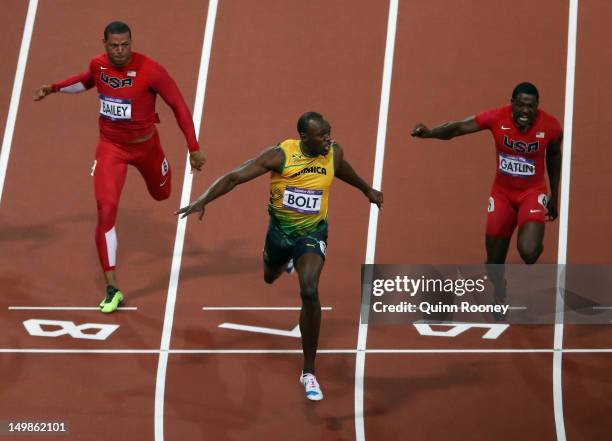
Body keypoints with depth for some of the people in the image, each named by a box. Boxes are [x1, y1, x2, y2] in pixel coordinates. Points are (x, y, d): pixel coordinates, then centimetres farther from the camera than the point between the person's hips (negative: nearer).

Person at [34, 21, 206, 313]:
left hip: (145, 144, -1)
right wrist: (54, 88, 7)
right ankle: (112, 289, -8)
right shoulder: (98, 64, -11)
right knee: (106, 212, -14)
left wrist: (194, 148, -15)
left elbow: (178, 104, -15)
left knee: (161, 194, 27)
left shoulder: (150, 70, -25)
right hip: (110, 147, 1)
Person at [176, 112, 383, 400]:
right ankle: (287, 261, 73)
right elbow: (235, 177, -23)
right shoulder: (280, 155, -22)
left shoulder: (334, 152, -12)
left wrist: (367, 189, 31)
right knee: (270, 278, 30)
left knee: (309, 292, -24)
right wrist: (204, 200, -35)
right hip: (279, 229, 1)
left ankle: (309, 373, -14)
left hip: (312, 234, -1)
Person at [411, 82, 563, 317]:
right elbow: (458, 127, -24)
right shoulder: (497, 118, -20)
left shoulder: (550, 126, -16)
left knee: (528, 252, -26)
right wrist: (429, 132, -44)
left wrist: (555, 196, 10)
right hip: (502, 192, 1)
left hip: (532, 192, -1)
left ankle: (536, 241, 13)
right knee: (494, 260, 6)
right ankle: (499, 295, 39)